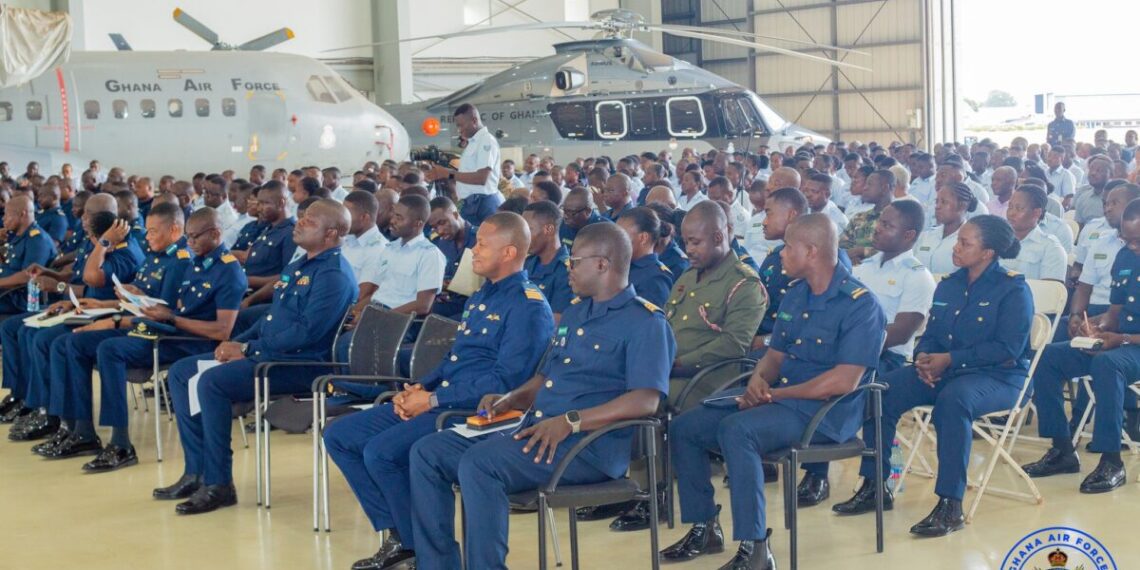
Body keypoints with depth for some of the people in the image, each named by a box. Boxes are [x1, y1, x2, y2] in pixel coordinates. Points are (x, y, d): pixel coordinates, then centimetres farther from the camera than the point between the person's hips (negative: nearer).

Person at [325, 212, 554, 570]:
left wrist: (433, 400, -18)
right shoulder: (480, 298, 19)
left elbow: (505, 380, -20)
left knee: (381, 452, -28)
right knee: (339, 437, 3)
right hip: (438, 400, 10)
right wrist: (419, 388, 5)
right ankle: (398, 535, 5)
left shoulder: (528, 307, -12)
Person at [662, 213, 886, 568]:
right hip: (779, 398, 9)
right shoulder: (795, 296, 13)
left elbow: (844, 382, -21)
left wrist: (773, 394, -17)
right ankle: (705, 527, 10)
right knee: (683, 428, -1)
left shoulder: (859, 305, -13)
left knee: (736, 430, -34)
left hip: (827, 410, -9)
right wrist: (758, 380, -7)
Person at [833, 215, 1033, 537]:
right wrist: (924, 358, -10)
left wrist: (950, 359, -20)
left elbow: (1008, 349, -16)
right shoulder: (949, 286, 14)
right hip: (945, 371, 7)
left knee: (952, 399, -39)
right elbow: (931, 334, 15)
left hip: (999, 377, -7)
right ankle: (874, 487, -6)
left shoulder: (1013, 290, -7)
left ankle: (950, 505, -35)